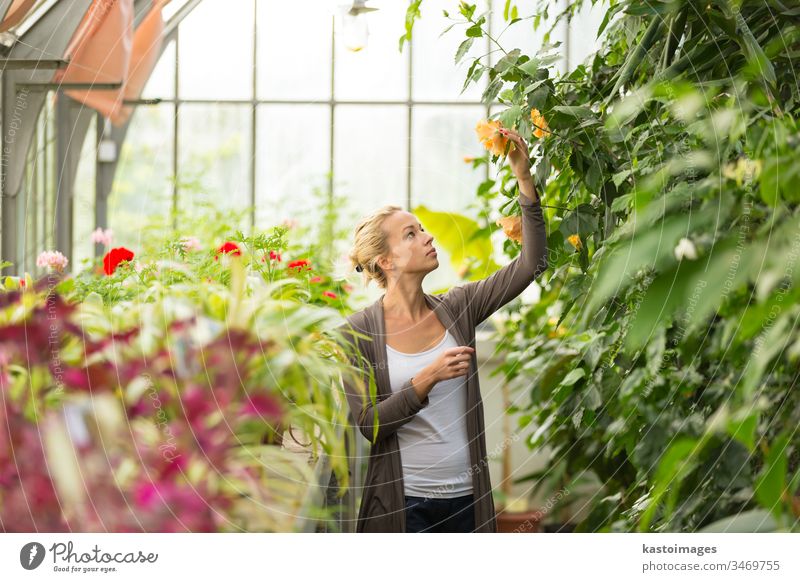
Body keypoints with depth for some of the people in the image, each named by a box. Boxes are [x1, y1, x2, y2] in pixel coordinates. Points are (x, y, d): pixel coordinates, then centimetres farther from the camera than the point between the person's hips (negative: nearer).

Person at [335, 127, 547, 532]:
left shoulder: (456, 308, 3)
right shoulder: (358, 333, -6)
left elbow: (532, 263, -3)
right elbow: (368, 424, -11)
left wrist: (524, 179, -8)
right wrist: (429, 378, -22)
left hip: (467, 497, 4)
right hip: (402, 503, -3)